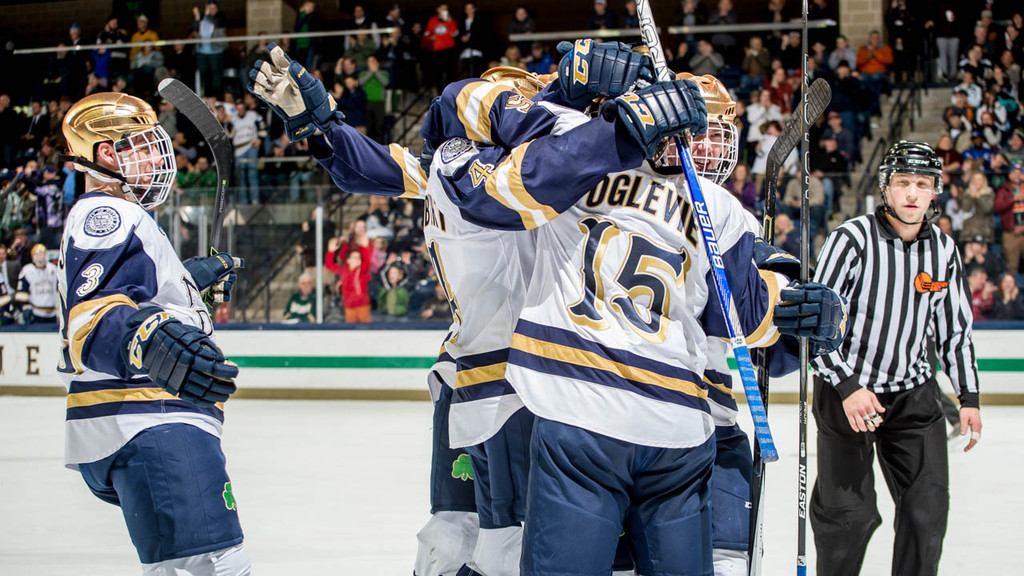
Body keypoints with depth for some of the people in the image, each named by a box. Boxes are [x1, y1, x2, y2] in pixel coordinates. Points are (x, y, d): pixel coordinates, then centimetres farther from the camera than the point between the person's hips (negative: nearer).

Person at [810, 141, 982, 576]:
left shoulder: (943, 250, 2)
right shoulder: (852, 240, -15)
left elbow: (955, 328, 13)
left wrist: (968, 397, 10)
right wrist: (847, 388, -21)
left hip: (913, 393, 5)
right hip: (847, 388, -4)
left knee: (928, 507, 1)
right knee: (849, 512, -4)